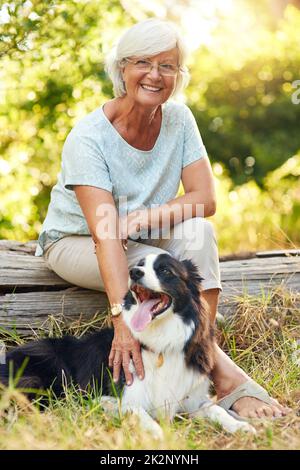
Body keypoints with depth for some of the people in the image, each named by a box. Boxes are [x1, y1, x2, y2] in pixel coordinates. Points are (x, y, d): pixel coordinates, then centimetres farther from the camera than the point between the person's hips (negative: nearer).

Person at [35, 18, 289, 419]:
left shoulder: (179, 119, -9)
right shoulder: (88, 138, -24)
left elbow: (205, 200, -14)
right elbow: (105, 234, -33)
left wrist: (137, 220, -30)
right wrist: (122, 318, -43)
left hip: (147, 243, 4)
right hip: (75, 243, -4)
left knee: (198, 230, -28)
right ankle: (228, 379, -28)